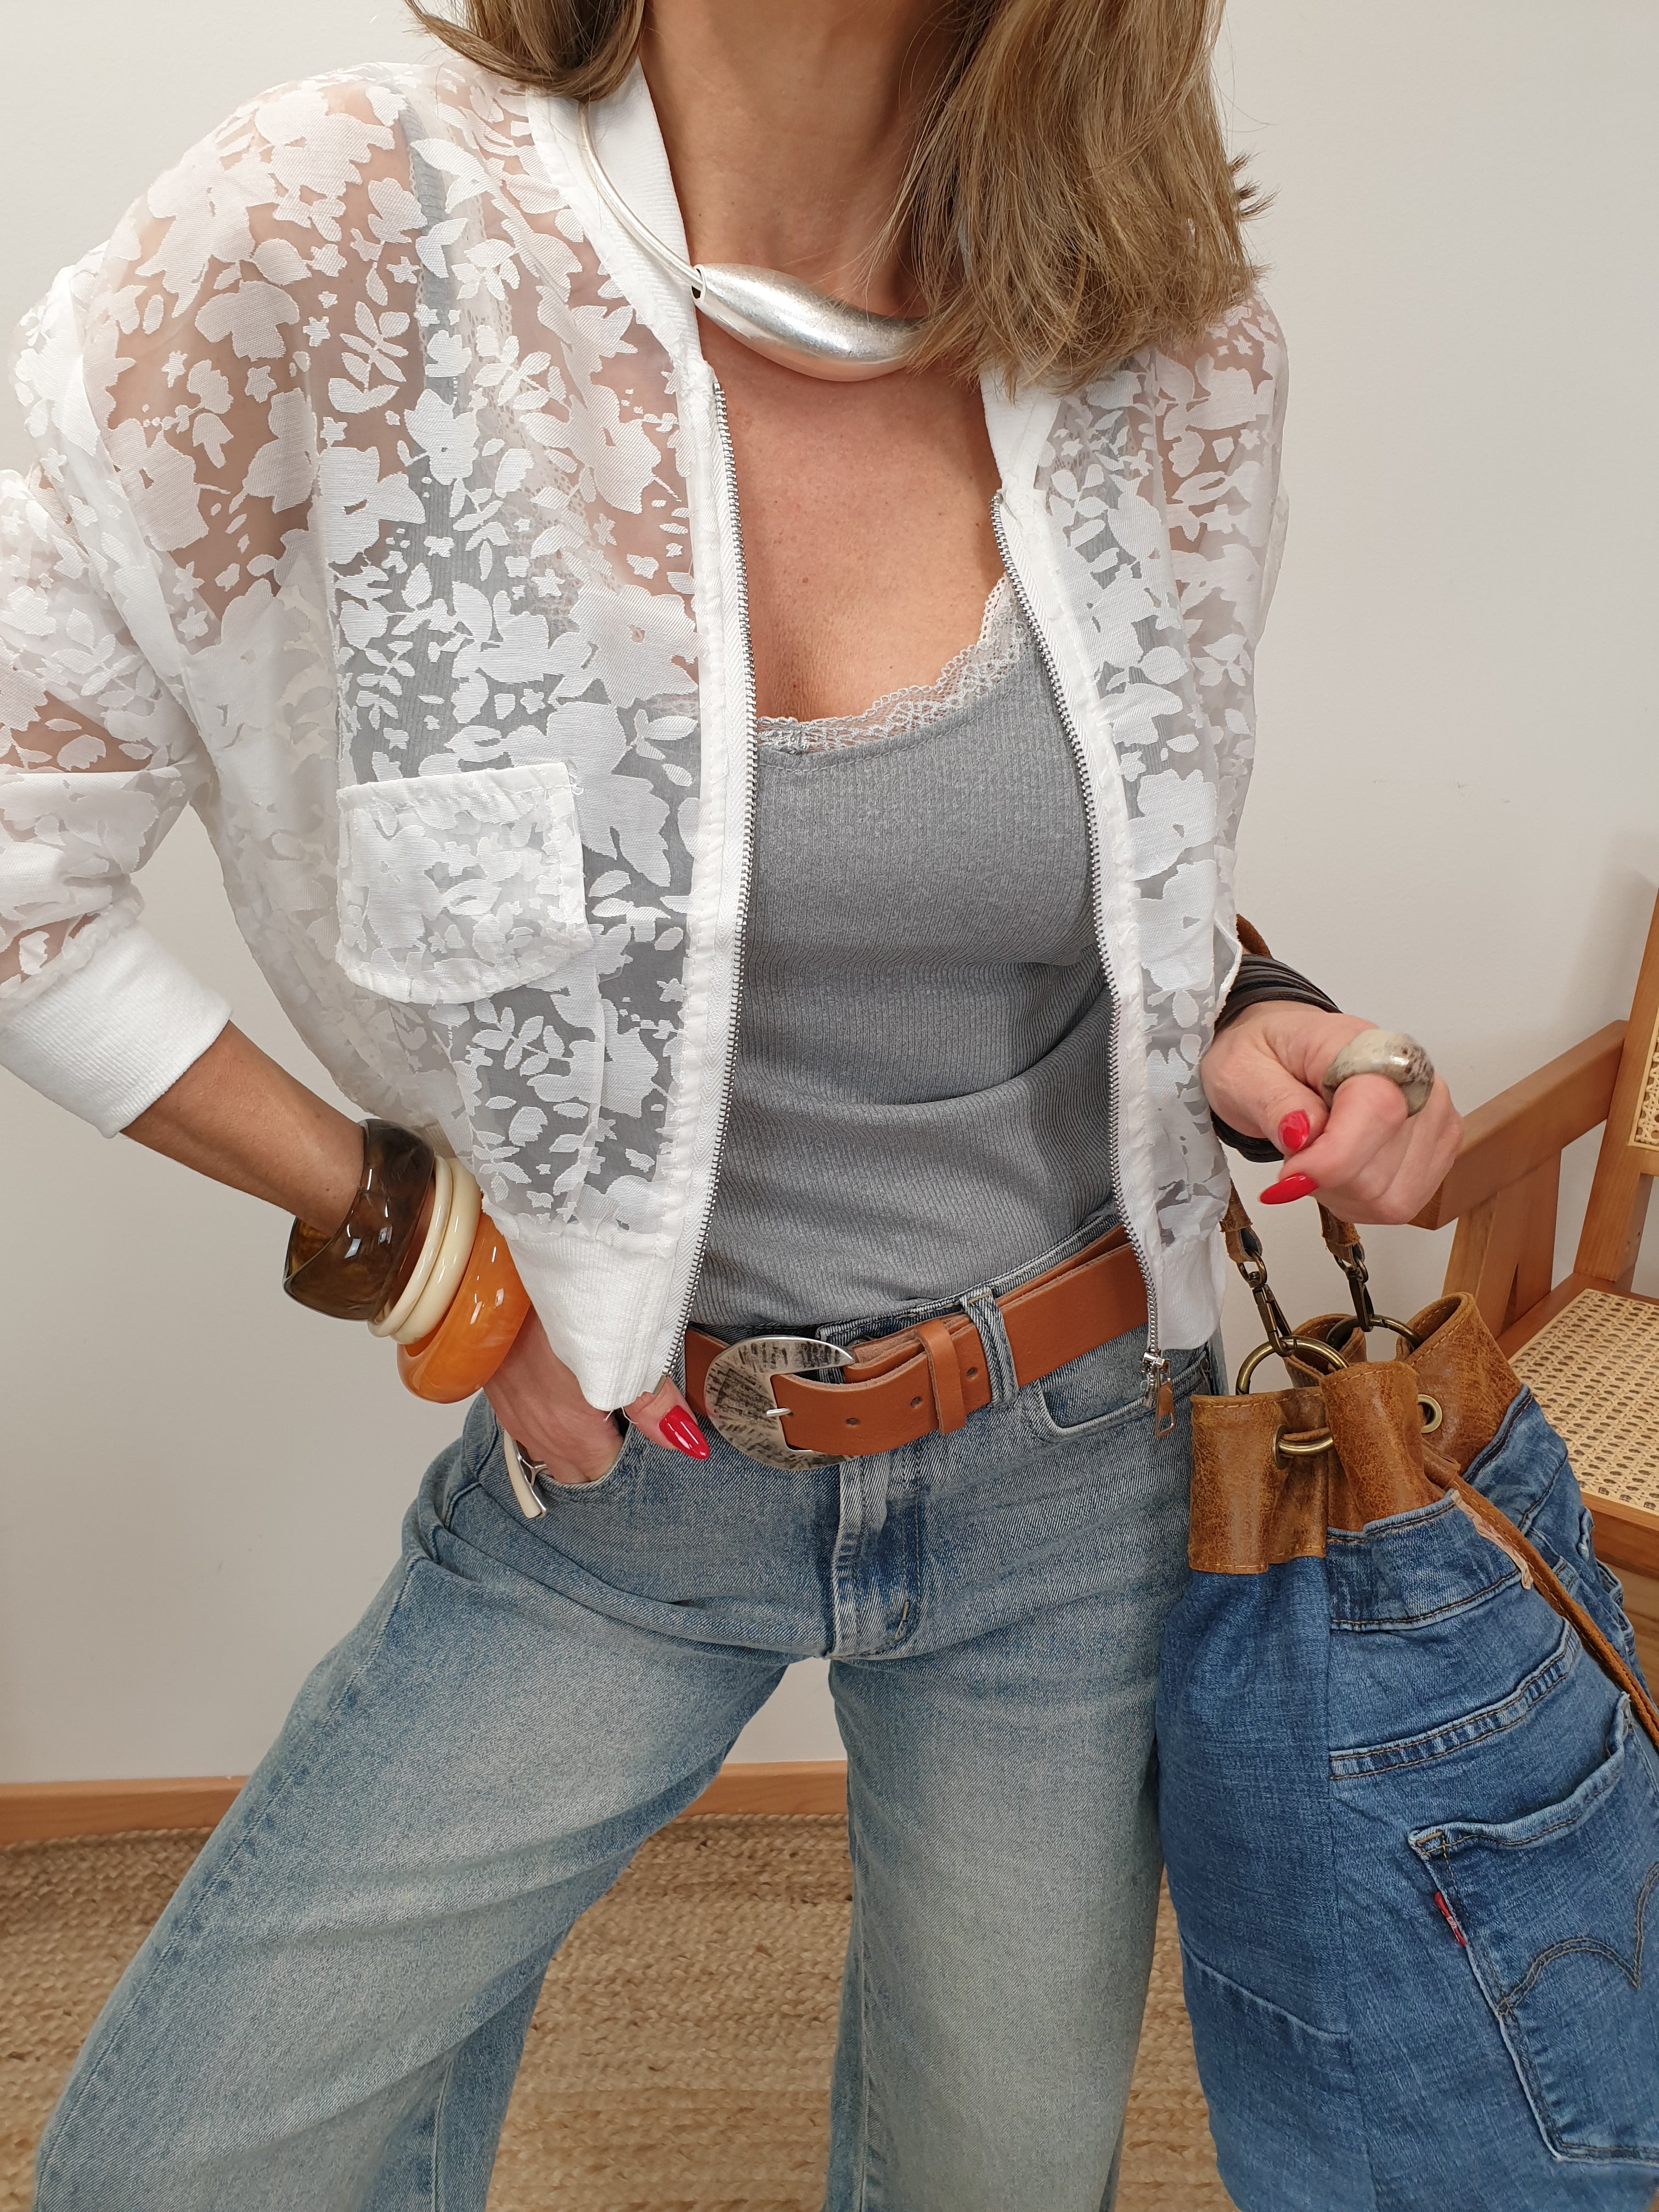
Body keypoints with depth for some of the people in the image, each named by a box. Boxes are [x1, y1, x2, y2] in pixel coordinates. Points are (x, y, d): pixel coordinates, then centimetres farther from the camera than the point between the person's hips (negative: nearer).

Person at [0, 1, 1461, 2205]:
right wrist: (397, 1220, -11)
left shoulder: (1177, 352, -7)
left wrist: (1251, 1024, -9)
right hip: (621, 1468, -1)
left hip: (1074, 1457, 3)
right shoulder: (335, 238, -17)